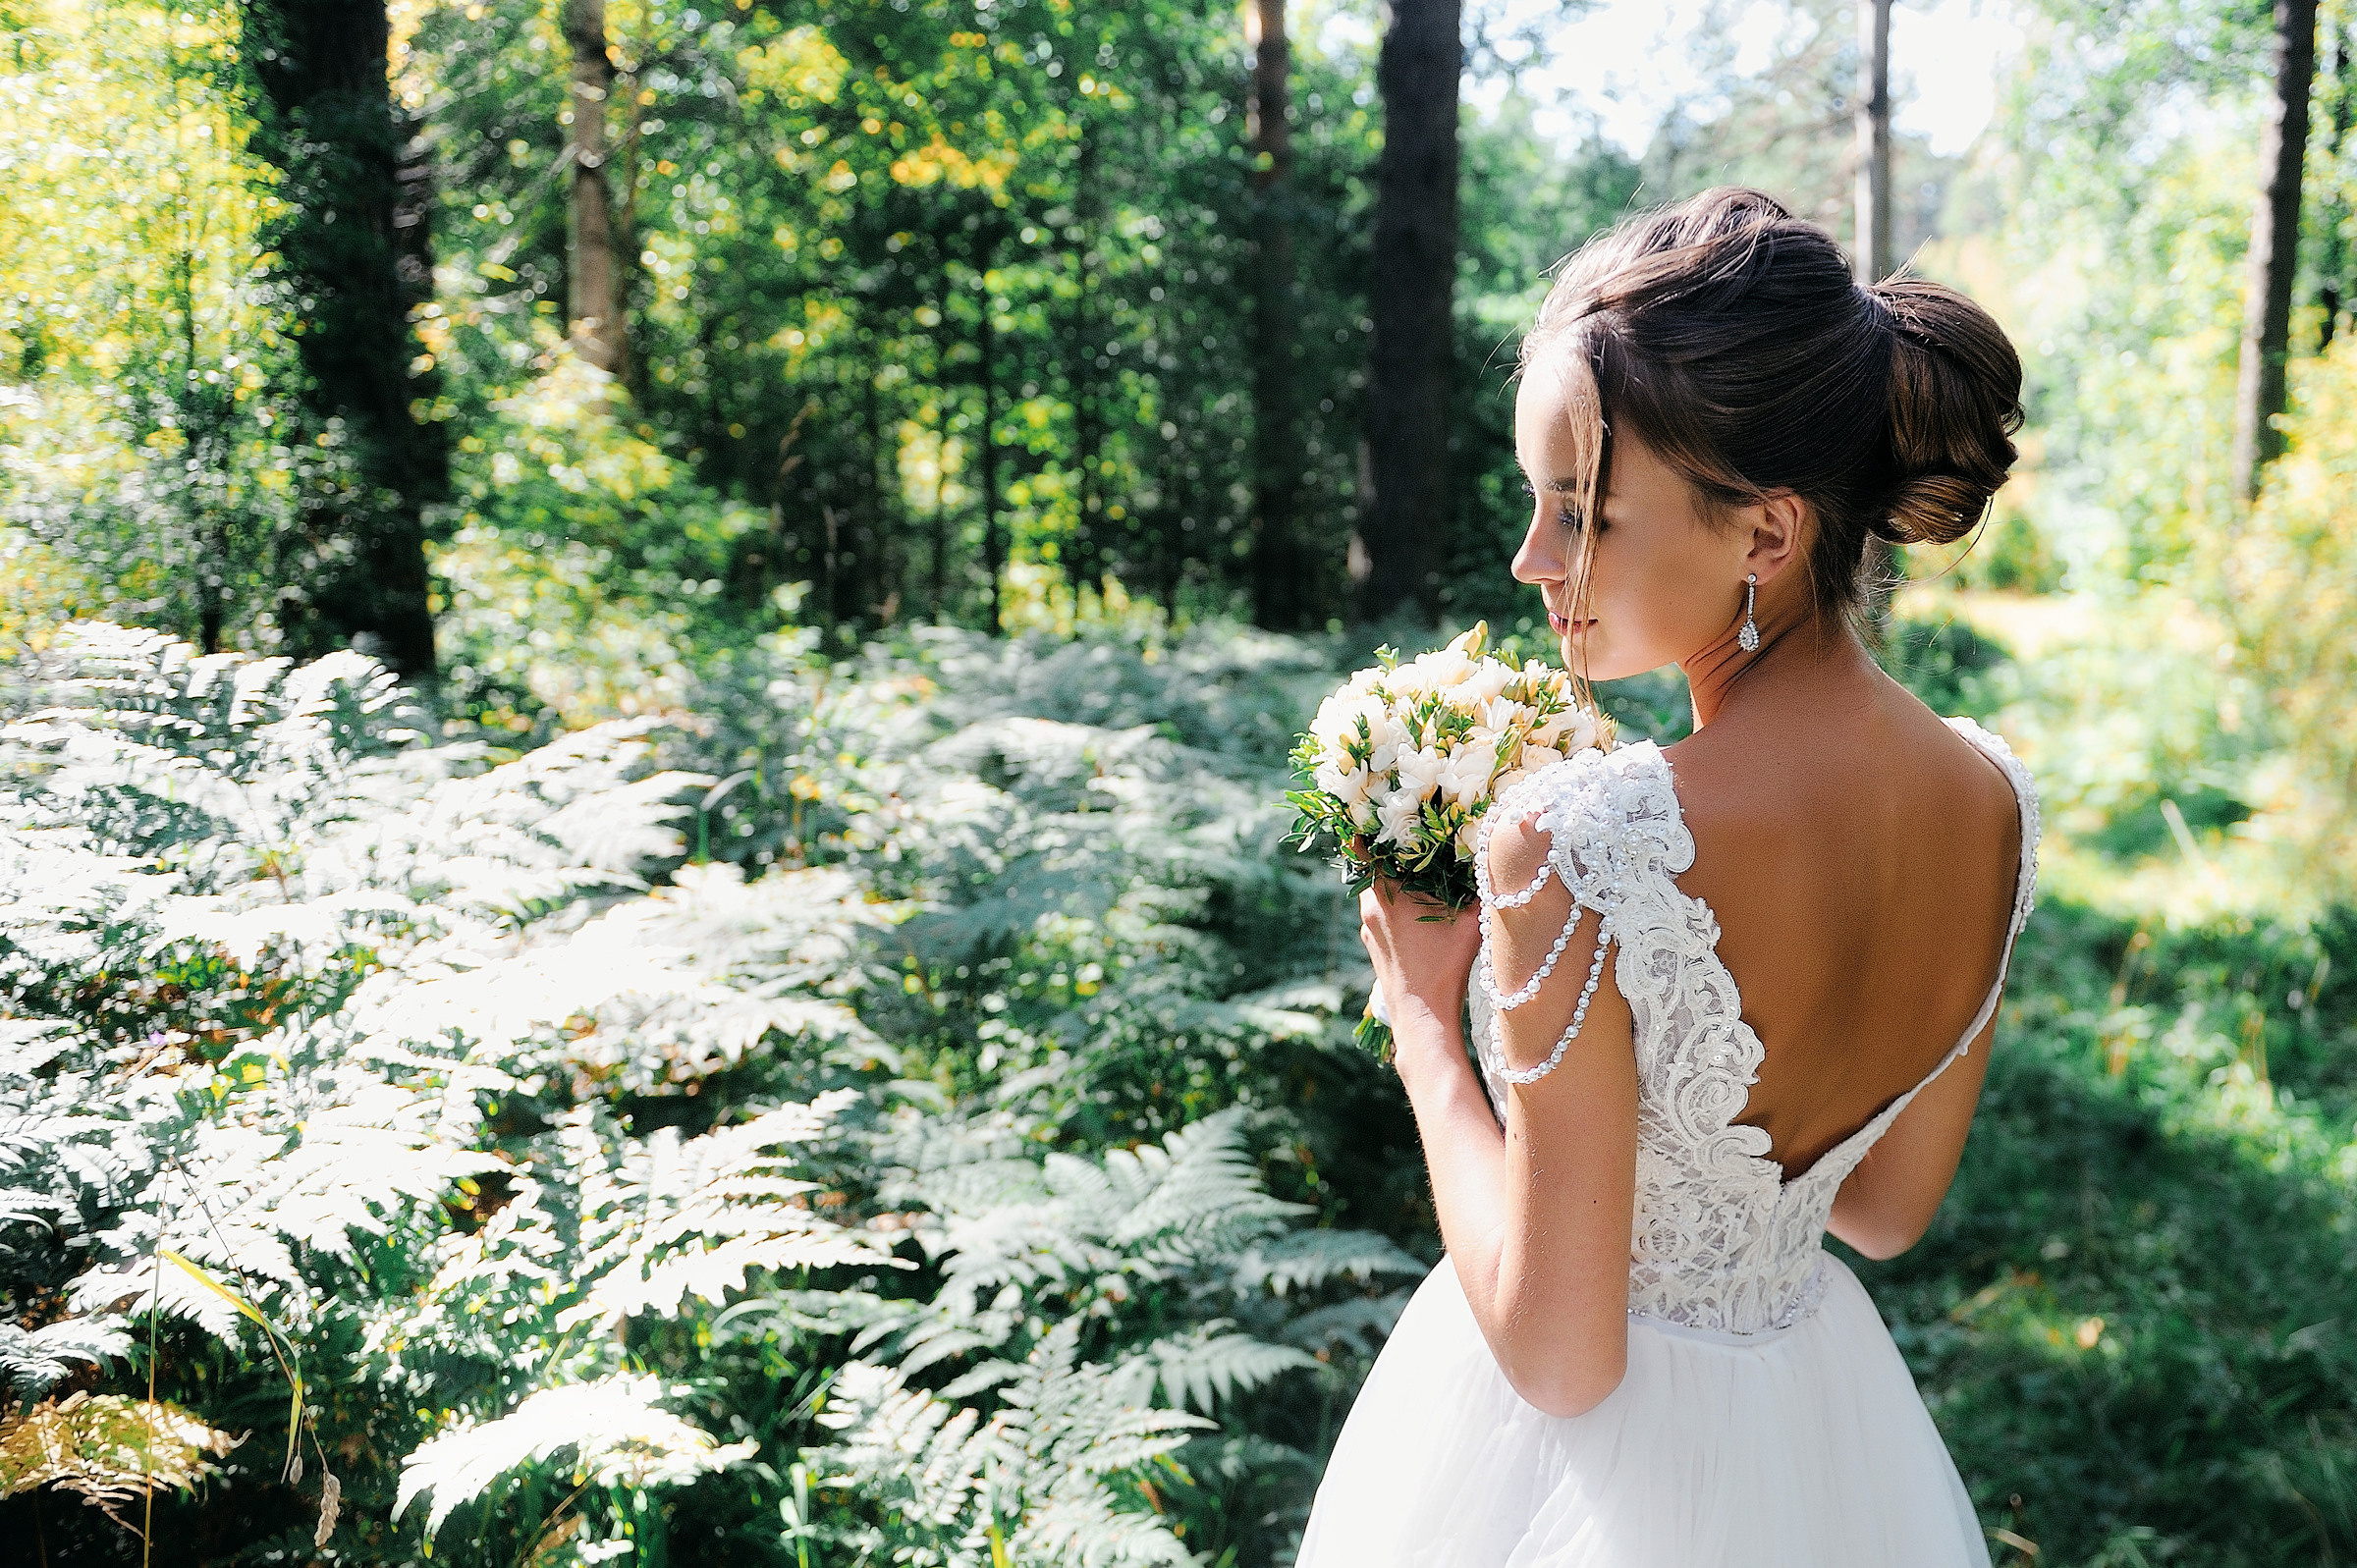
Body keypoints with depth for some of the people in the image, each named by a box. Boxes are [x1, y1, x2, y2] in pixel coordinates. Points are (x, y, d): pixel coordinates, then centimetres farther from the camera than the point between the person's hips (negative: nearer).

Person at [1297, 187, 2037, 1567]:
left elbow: (1557, 1354, -23)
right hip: (1821, 1439, 6)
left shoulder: (1575, 849, -33)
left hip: (1589, 1452, -5)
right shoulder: (1997, 801, -11)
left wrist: (1427, 1016, -14)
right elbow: (1892, 1211, 2)